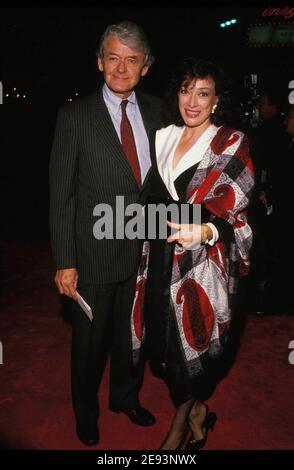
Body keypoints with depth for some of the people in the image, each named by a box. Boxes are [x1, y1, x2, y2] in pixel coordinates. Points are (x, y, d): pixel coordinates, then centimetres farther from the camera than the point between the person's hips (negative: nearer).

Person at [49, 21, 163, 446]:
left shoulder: (156, 111, 3)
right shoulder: (75, 116, -9)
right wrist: (65, 262, -12)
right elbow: (61, 194, -9)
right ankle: (86, 411, 42)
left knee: (134, 331, 21)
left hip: (145, 249, 4)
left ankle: (126, 397, 47)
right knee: (90, 337, 15)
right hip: (96, 251, -3)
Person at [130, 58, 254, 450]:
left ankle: (178, 432, 31)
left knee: (188, 344, 4)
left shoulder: (232, 144, -4)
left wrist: (205, 231, -31)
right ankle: (197, 412, 37)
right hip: (160, 256, 5)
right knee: (162, 341, 9)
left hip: (202, 261, -5)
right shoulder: (163, 137, 10)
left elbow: (234, 211, -13)